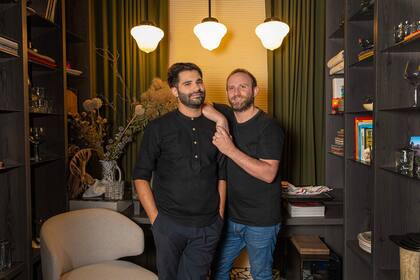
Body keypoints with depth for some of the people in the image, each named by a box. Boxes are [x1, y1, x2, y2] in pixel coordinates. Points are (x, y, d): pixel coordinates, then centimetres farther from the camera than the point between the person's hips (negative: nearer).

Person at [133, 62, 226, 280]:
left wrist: (220, 215, 4)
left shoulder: (215, 127, 4)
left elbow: (222, 176, 8)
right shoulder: (158, 128, -3)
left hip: (208, 227, 2)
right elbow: (141, 177, -2)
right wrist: (155, 218, -7)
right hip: (169, 224, -1)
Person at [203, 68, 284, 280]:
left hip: (261, 221, -5)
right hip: (230, 216, 5)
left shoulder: (268, 126, -16)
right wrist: (219, 118, -17)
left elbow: (268, 173, -23)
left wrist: (231, 150, -28)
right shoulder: (226, 116, 2)